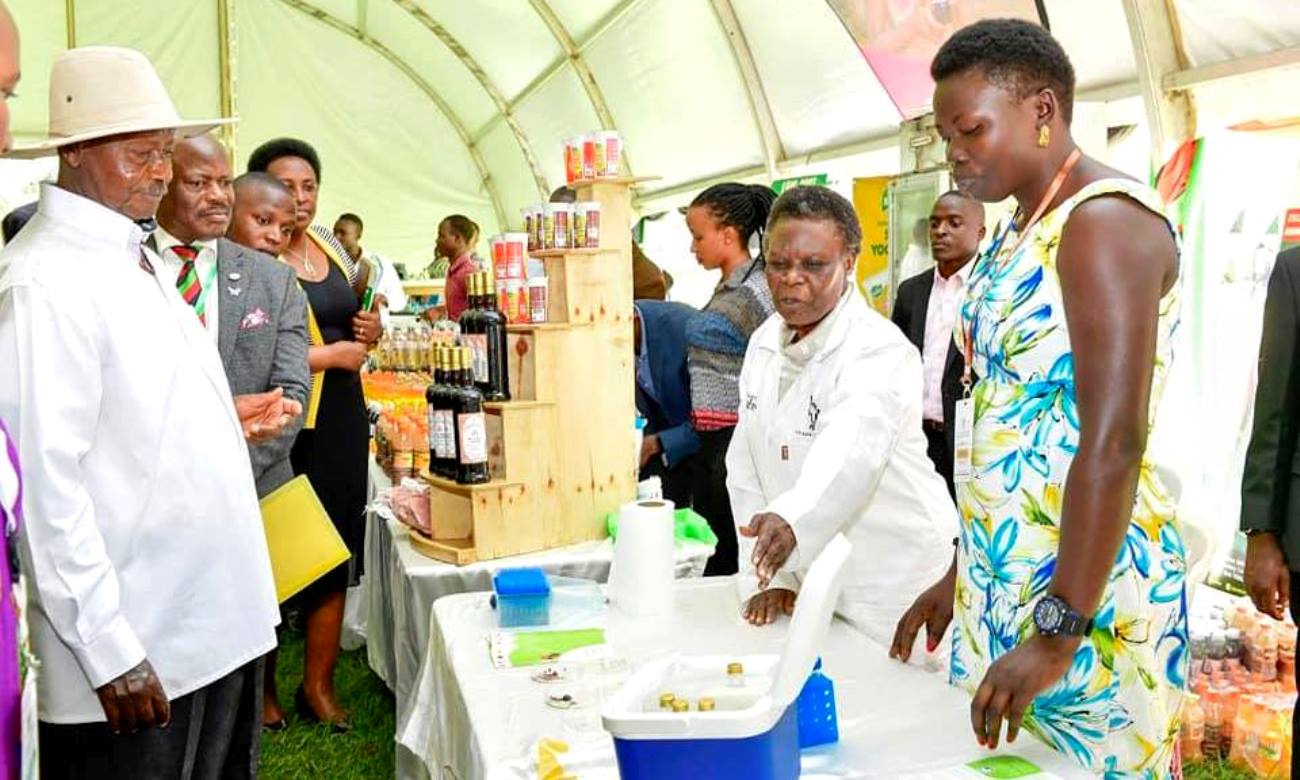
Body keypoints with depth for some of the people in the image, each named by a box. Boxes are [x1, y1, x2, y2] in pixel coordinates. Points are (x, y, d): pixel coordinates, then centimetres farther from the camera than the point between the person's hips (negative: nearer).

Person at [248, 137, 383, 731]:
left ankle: (318, 685, 24)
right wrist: (331, 354, -17)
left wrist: (371, 330, 3)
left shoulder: (330, 244, 11)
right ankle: (262, 685, 23)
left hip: (343, 417, 7)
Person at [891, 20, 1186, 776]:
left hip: (1083, 588, -8)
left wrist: (1059, 633, -24)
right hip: (1004, 577, 8)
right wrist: (961, 573, 17)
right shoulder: (1021, 233, 12)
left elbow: (1114, 443, -23)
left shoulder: (1104, 220, -14)